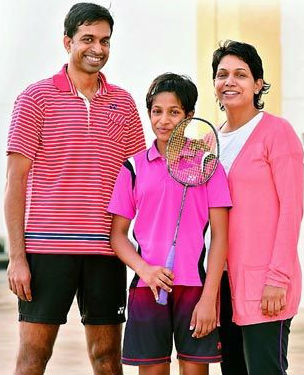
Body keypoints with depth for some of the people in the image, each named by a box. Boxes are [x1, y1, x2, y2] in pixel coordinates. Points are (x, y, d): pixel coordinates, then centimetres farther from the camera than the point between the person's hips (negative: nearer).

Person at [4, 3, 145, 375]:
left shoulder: (122, 103, 11)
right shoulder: (36, 97, 1)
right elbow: (15, 180, -2)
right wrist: (17, 256, -8)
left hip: (105, 250, 3)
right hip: (46, 247, -3)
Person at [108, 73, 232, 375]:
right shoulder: (133, 167, 6)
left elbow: (219, 236, -1)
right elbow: (117, 234, 8)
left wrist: (209, 297, -8)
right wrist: (143, 269, -11)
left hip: (195, 288, -1)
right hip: (147, 286, 1)